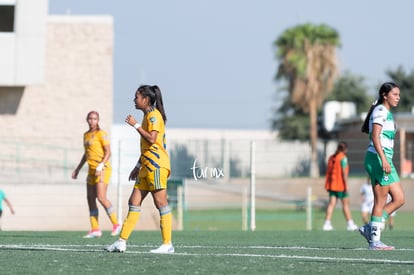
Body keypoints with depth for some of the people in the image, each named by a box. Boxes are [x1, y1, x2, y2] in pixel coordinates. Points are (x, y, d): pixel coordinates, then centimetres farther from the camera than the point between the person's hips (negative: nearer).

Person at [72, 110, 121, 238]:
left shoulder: (101, 134, -6)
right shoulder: (86, 135, 16)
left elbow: (108, 152, -12)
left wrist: (100, 166, -23)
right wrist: (78, 169, 25)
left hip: (103, 169, -8)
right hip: (91, 170, 8)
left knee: (101, 197, -16)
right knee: (90, 199, 3)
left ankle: (116, 224, -5)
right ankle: (95, 230, 6)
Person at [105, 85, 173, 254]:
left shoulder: (154, 115, -9)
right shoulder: (147, 116, 21)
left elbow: (152, 139, -21)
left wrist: (136, 125, -15)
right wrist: (138, 166, 25)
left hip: (156, 164, -10)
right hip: (147, 165, 10)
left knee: (161, 202, -8)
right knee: (134, 202, 5)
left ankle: (167, 244, -6)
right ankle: (122, 242, 4)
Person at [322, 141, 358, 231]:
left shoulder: (331, 157, 14)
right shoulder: (343, 157, -9)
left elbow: (328, 171, 17)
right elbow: (344, 172, -15)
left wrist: (328, 186, 22)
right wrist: (346, 185, -13)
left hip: (331, 184, 6)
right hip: (340, 185, -6)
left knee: (331, 203, 2)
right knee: (346, 204, 2)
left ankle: (327, 224, -7)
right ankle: (350, 223, 7)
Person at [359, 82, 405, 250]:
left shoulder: (387, 113, 20)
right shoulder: (380, 110, -10)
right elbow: (375, 136, -19)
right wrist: (383, 159, -26)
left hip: (385, 159, 10)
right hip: (377, 158, -10)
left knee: (399, 199, 6)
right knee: (380, 202, -7)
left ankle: (369, 229, 8)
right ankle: (374, 241, -3)